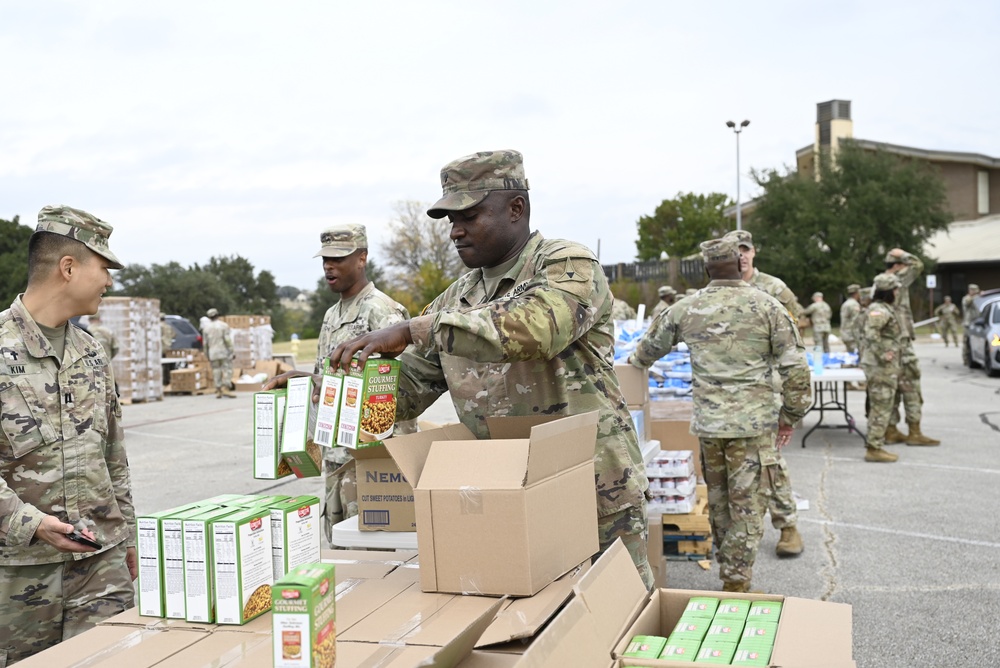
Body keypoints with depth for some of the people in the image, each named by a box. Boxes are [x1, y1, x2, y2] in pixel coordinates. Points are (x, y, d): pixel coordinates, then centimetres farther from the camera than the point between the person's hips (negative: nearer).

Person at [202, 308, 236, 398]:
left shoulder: (206, 328, 5)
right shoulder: (224, 325, -5)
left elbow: (205, 343, 7)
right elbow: (228, 340, -11)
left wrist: (207, 355, 16)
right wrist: (232, 352, -7)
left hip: (213, 353, 3)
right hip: (224, 352, -3)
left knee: (216, 371, 8)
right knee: (227, 370, -3)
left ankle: (218, 391, 8)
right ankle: (225, 389, -16)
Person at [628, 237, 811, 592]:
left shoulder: (686, 309, 5)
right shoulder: (767, 306, -2)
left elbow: (650, 346, 20)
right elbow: (795, 367, -3)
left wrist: (633, 363, 42)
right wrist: (791, 413, 8)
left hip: (707, 422, 3)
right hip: (753, 423, -3)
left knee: (718, 500, 17)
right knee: (746, 503, 3)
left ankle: (728, 572, 31)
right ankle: (736, 583, 6)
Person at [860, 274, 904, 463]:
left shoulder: (885, 309, 16)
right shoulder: (879, 310, -17)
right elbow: (871, 333, -30)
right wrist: (883, 355, -24)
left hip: (885, 367, 10)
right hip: (881, 367, -10)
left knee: (879, 408, 14)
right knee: (881, 408, -7)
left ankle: (875, 446, 20)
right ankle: (873, 449, -3)